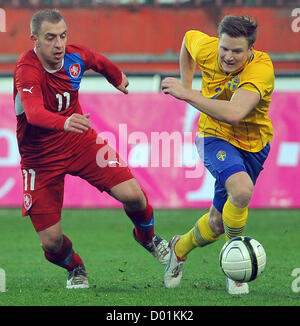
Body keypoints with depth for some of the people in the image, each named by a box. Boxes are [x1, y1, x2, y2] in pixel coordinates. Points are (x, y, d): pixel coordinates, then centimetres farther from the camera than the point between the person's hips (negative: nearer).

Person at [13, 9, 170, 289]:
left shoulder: (76, 56, -9)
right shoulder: (27, 71, -27)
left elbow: (99, 62, 18)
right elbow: (35, 113, -46)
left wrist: (117, 78, 38)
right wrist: (64, 123, -66)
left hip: (81, 142, 4)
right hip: (41, 158, -4)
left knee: (132, 194, -15)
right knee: (51, 241, -8)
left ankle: (147, 237, 20)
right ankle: (75, 269, 29)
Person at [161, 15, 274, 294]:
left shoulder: (262, 69, -29)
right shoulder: (206, 49, -17)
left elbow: (234, 113, -44)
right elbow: (189, 37, 10)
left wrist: (187, 94, -38)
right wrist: (185, 86, 8)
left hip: (253, 144, 1)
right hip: (215, 137, -1)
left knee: (218, 222, 11)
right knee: (242, 189, -32)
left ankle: (180, 248, 44)